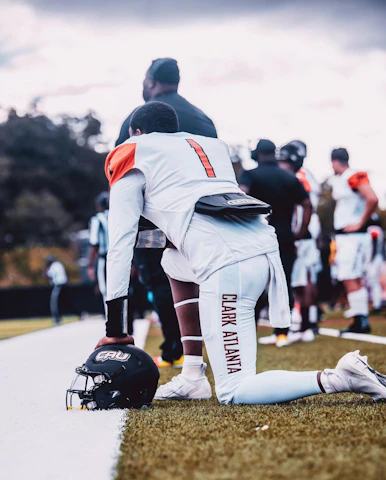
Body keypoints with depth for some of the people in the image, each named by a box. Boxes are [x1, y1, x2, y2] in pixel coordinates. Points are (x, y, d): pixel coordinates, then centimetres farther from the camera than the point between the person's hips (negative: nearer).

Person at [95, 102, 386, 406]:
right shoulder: (212, 145, 31)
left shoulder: (133, 157, 14)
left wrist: (115, 331, 10)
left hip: (226, 265, -7)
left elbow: (121, 244, 9)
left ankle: (337, 379, -19)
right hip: (267, 247, 7)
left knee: (233, 393, -2)